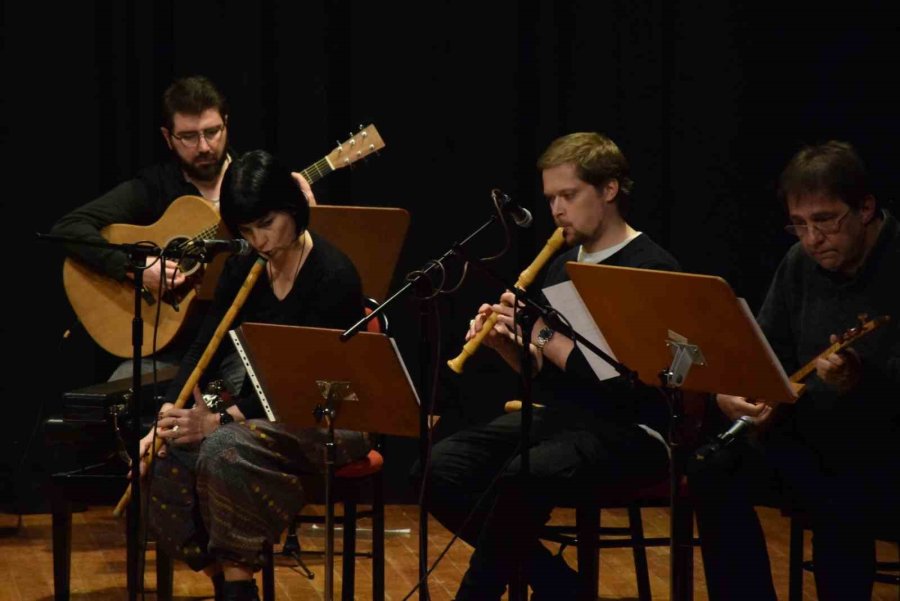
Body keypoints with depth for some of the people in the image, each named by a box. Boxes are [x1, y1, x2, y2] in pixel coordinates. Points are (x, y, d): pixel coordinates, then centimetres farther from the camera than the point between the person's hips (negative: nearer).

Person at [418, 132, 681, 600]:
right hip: (554, 419, 8)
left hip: (626, 433, -8)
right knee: (440, 468, -13)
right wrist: (507, 346, 0)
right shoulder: (561, 267, 15)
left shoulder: (652, 270, -9)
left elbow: (634, 384, -19)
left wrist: (544, 337, -17)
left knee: (521, 478, -36)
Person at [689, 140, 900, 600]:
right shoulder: (800, 265, 7)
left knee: (839, 510, -34)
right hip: (812, 443, 7)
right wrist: (732, 393, -6)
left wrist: (863, 379, -39)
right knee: (712, 470, -14)